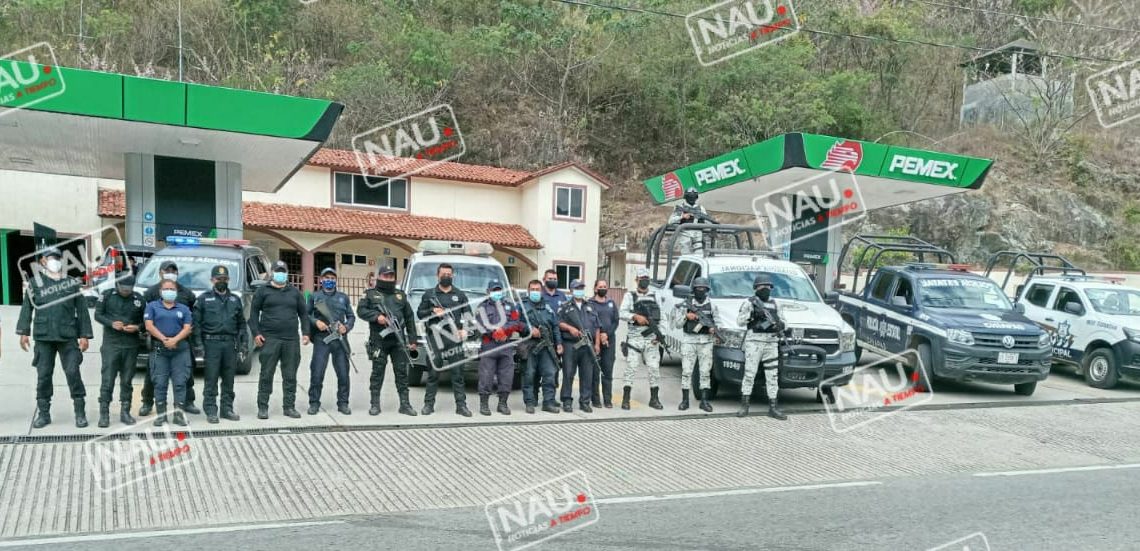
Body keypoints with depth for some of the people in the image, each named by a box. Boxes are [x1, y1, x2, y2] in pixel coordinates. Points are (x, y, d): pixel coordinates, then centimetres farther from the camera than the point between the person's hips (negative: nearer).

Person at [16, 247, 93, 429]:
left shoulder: (72, 283, 10)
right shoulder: (35, 282, 8)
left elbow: (82, 310, 8)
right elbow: (27, 308, 7)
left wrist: (85, 335, 2)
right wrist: (24, 332, -3)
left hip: (68, 337, 0)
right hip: (43, 338, 1)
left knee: (73, 373, -5)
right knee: (43, 375, 4)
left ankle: (80, 413, 3)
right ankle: (43, 413, 15)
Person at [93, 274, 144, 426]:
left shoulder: (139, 299, 5)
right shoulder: (107, 295, 2)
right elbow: (98, 314, 3)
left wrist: (137, 327, -10)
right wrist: (111, 323, -13)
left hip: (131, 345, 2)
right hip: (111, 344, -2)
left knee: (127, 380, 8)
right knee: (107, 379, -5)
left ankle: (125, 412, 17)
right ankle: (104, 414, 2)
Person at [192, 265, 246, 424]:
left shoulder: (235, 300, 16)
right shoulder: (204, 299, 5)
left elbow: (241, 322, 17)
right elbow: (196, 322, 0)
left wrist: (244, 341, 7)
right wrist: (198, 343, -8)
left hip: (231, 343, 4)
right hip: (212, 343, -3)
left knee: (229, 379, 8)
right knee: (211, 379, -4)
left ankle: (227, 409, 16)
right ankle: (211, 411, 1)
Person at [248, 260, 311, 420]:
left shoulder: (295, 292, 16)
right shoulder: (263, 291, 8)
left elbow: (303, 314, 16)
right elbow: (254, 313, 5)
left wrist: (306, 332, 6)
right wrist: (256, 333, -5)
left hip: (291, 340, 3)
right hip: (269, 339, -2)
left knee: (290, 375, 5)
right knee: (266, 374, -1)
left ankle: (289, 406, 12)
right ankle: (262, 407, 7)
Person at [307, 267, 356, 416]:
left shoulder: (343, 297, 17)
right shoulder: (314, 297, 12)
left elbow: (351, 317, 15)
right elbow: (306, 314, 9)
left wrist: (346, 327, -4)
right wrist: (316, 321, -9)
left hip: (340, 339, 2)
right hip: (321, 338, -2)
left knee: (343, 374, 1)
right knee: (317, 374, -4)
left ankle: (343, 403, 10)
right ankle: (314, 403, 7)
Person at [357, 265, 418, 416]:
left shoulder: (401, 295, 18)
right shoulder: (370, 294, 11)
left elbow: (409, 318, 16)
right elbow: (361, 310, 0)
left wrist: (412, 339, 10)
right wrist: (376, 316, -16)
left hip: (398, 340, 2)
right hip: (378, 340, -2)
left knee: (402, 372, 2)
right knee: (377, 372, 1)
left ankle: (405, 404, 6)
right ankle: (375, 404, 8)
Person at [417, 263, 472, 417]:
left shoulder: (460, 294, 15)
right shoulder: (429, 294, 11)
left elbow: (468, 313, 13)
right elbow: (419, 313, 11)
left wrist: (464, 329, -3)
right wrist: (432, 312, -8)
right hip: (435, 339, -1)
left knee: (457, 372, -2)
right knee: (433, 373, 2)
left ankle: (461, 405, 1)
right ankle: (429, 404, 9)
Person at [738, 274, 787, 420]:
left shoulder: (773, 303, 17)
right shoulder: (749, 302, 1)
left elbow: (778, 319, 22)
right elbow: (739, 321, -5)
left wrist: (780, 325, 0)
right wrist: (752, 314, -20)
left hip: (771, 343, 5)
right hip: (754, 342, -5)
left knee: (772, 375, 4)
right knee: (749, 374, -6)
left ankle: (773, 407, 8)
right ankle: (744, 405, 1)